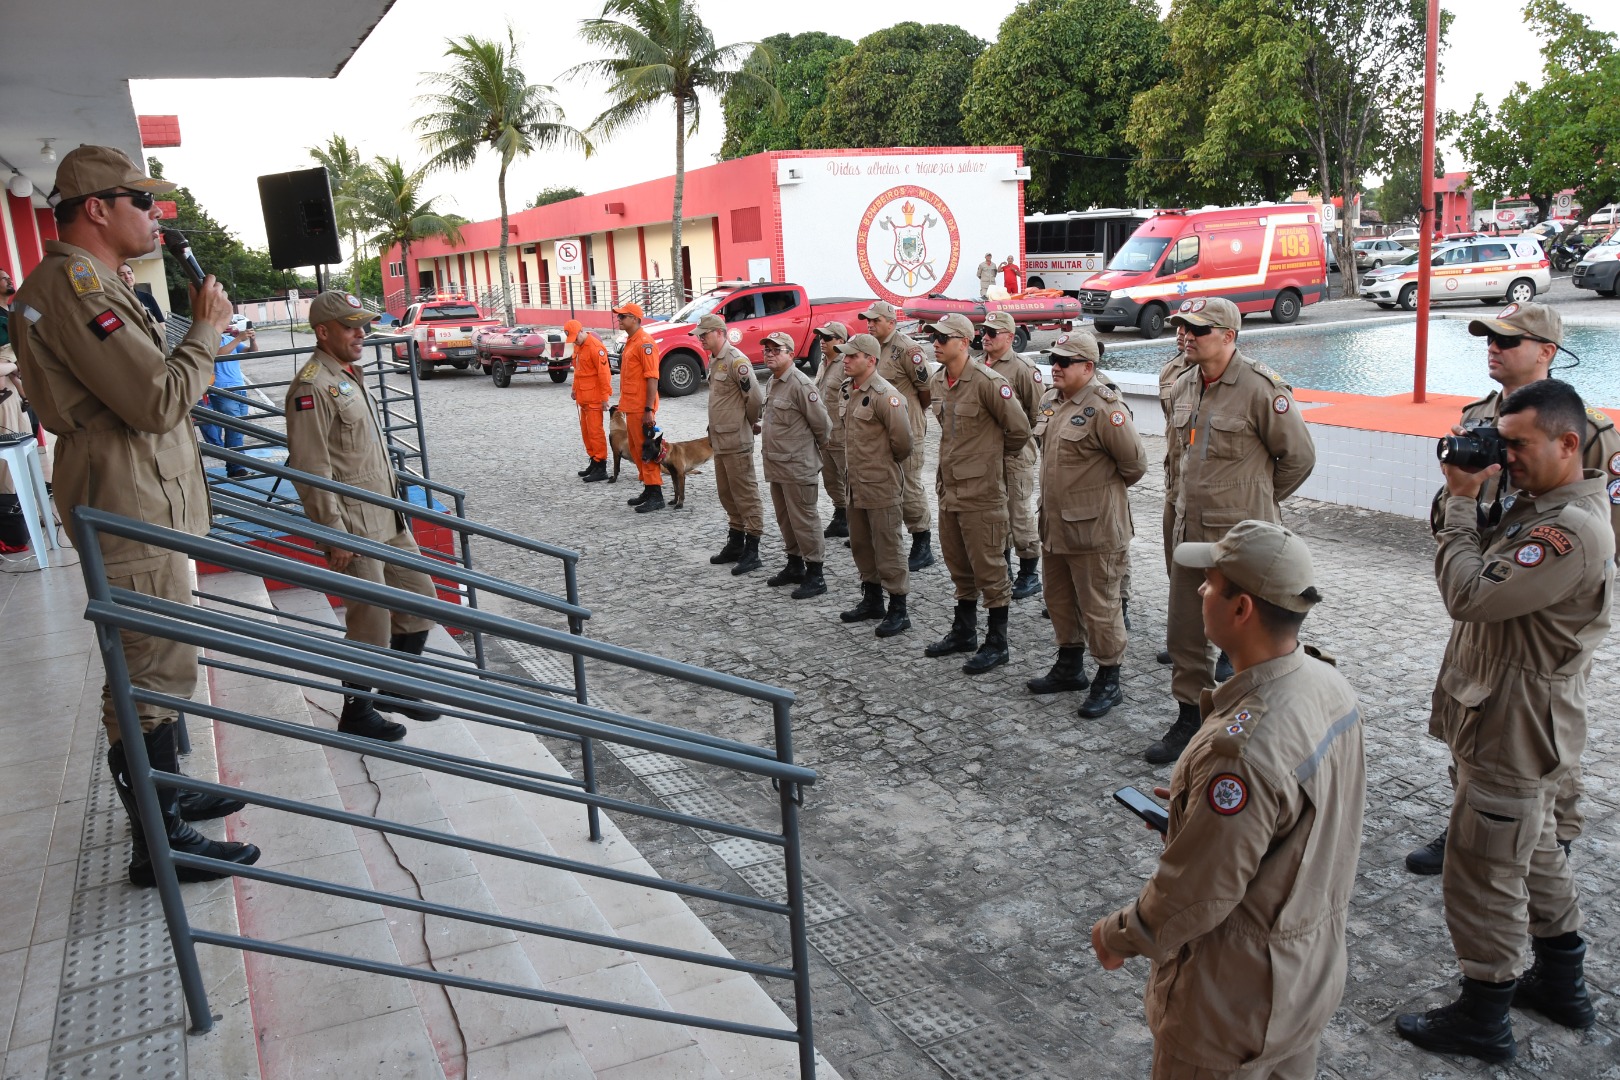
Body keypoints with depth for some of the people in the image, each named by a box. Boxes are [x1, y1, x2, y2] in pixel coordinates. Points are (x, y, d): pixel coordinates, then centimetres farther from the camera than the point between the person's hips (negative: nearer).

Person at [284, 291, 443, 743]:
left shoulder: (351, 377, 15)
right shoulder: (312, 386, -15)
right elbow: (311, 469, -20)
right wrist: (335, 534, -21)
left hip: (388, 518, 9)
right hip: (354, 523, -9)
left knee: (419, 599, 14)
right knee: (371, 620, -1)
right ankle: (357, 712, 16)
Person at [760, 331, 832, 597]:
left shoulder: (800, 384, -17)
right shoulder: (773, 383, 13)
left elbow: (822, 423, -14)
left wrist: (818, 447, 0)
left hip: (798, 466, -9)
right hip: (776, 465, 9)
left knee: (804, 520, -4)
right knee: (785, 519, 17)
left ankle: (815, 575, 4)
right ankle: (794, 566, 30)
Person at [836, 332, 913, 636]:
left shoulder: (884, 395, -19)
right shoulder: (848, 391, 10)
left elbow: (902, 439, -20)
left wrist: (888, 464, -4)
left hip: (882, 486, -9)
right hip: (857, 483, 9)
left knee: (888, 548, -2)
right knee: (861, 545, 18)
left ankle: (898, 611, 8)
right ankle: (872, 600, 33)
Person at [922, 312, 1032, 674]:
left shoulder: (987, 382, -17)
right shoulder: (938, 382, 9)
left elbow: (1019, 429, -12)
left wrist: (993, 453, 3)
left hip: (980, 491, -8)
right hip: (948, 487, 8)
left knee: (988, 568, 1)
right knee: (959, 566, 18)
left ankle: (996, 643, 11)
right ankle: (964, 631, 33)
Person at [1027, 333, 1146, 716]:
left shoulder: (1104, 408, -19)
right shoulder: (1049, 402, 9)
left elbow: (1135, 462, -16)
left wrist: (1106, 488, 0)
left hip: (1094, 528, -9)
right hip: (1055, 523, 9)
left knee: (1099, 607, 1)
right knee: (1060, 600, 20)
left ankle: (1108, 681, 15)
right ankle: (1069, 667, 37)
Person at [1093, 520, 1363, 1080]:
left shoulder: (1241, 748, -37)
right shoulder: (1329, 682, -8)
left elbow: (1195, 894, -27)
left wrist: (1120, 936, -10)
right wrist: (1196, 802, 11)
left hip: (1238, 994, -8)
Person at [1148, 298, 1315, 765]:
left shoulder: (1261, 389, -13)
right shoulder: (1184, 386, 9)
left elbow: (1299, 456, -5)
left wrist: (1259, 500, 5)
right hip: (1190, 530, 7)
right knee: (1185, 634, 12)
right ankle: (1191, 717, 27)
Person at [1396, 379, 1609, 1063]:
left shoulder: (1574, 529, -26)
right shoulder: (1535, 506, 6)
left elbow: (1469, 594, -29)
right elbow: (1486, 567, 7)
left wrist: (1461, 502, -20)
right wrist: (1468, 501, -8)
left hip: (1514, 732, -11)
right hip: (1510, 721, 11)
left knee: (1482, 875, 2)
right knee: (1534, 852, 25)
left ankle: (1482, 1019, 18)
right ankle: (1561, 984, 43)